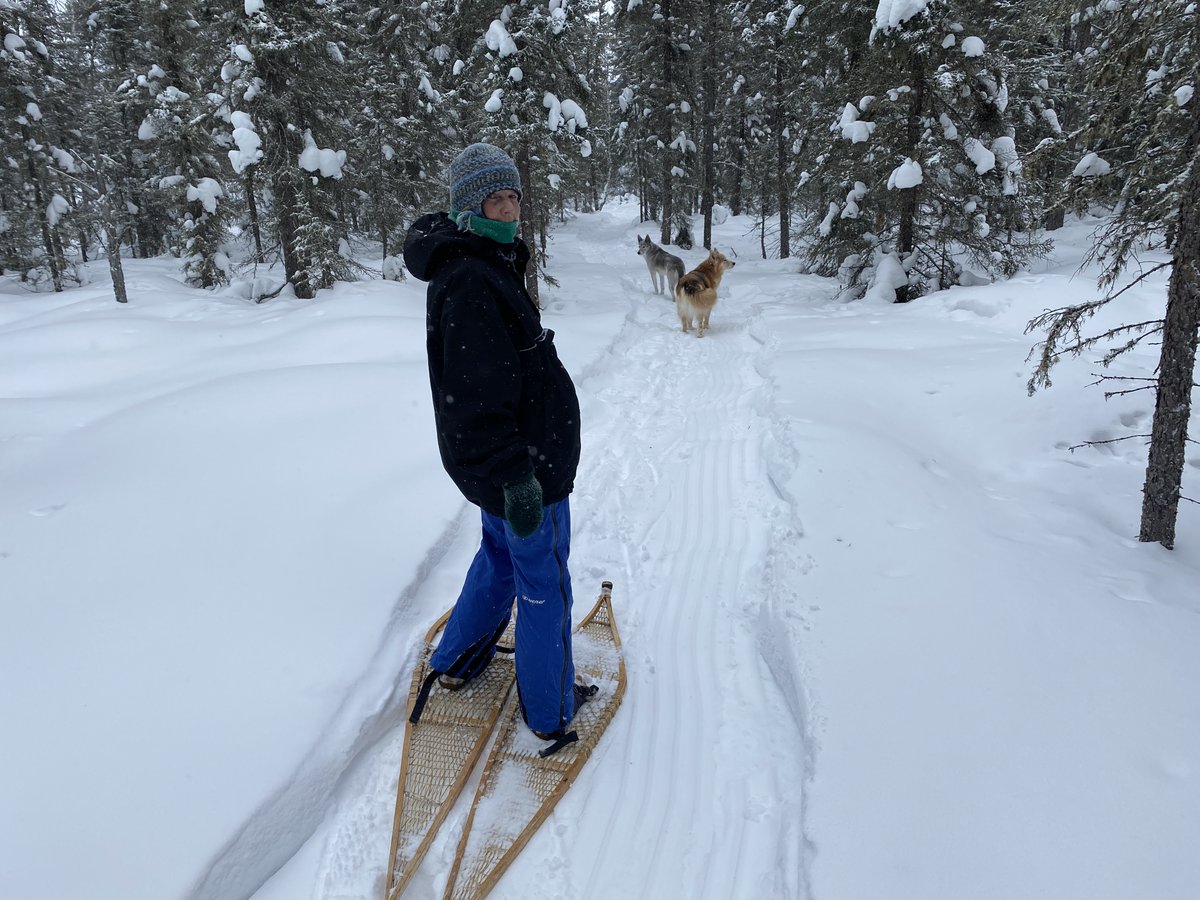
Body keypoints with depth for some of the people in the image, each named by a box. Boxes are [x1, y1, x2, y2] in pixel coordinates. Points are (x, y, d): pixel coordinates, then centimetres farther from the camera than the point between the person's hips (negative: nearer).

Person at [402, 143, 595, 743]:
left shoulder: (487, 267, 11)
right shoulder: (469, 283, -23)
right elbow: (480, 396, -29)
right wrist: (515, 476, -28)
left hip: (502, 459, 10)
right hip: (522, 466, -10)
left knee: (500, 555, 27)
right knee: (543, 582, 5)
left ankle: (456, 662, 45)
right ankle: (551, 710, 24)